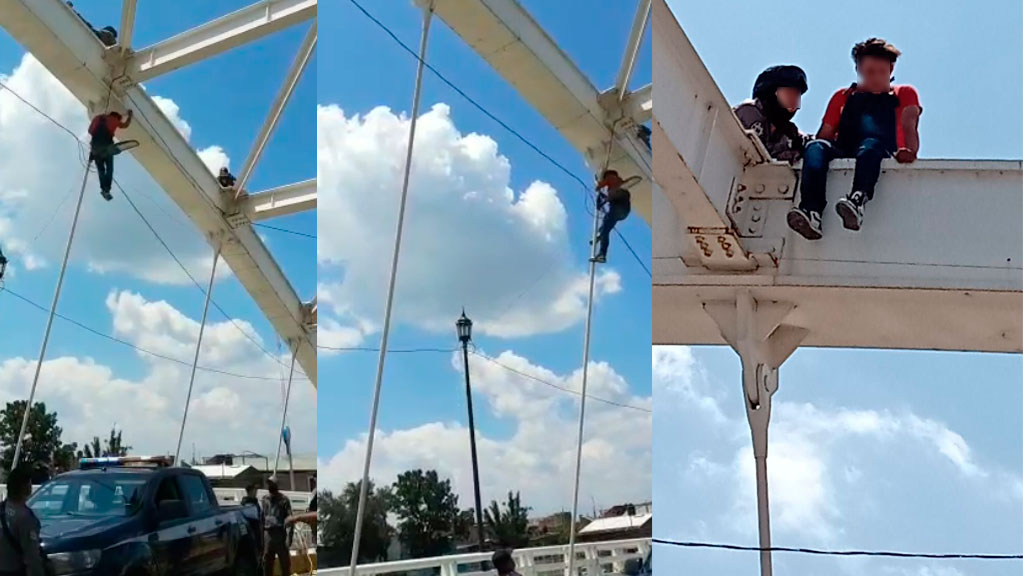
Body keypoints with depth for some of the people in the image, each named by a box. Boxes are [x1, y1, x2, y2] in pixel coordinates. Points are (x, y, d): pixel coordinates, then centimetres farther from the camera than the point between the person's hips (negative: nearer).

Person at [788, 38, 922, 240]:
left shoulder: (904, 94, 28)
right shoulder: (842, 96, 32)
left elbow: (909, 125, 7)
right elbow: (825, 134, 21)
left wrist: (909, 151, -15)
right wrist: (817, 151, -3)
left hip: (882, 156, -2)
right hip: (841, 155, 2)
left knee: (871, 145, -37)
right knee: (816, 147, -31)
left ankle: (858, 201, -64)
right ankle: (812, 214, -52)